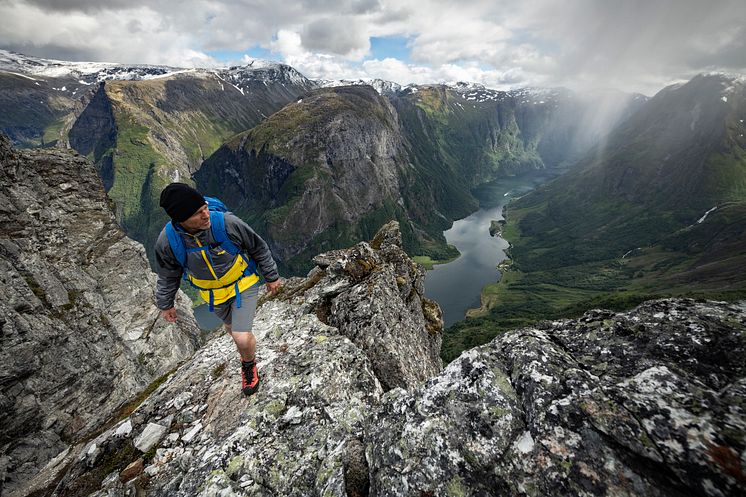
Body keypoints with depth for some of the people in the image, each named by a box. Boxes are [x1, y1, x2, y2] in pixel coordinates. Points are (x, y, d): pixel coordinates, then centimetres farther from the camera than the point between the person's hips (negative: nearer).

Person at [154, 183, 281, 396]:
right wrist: (165, 304, 10)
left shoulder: (228, 222, -31)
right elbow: (168, 275, -2)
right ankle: (247, 346, 63)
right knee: (231, 325, 28)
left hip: (243, 283, -3)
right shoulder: (167, 241, -24)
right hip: (214, 293, 3)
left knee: (242, 339, -11)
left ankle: (249, 364, 26)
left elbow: (259, 247, -14)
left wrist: (272, 276, -5)